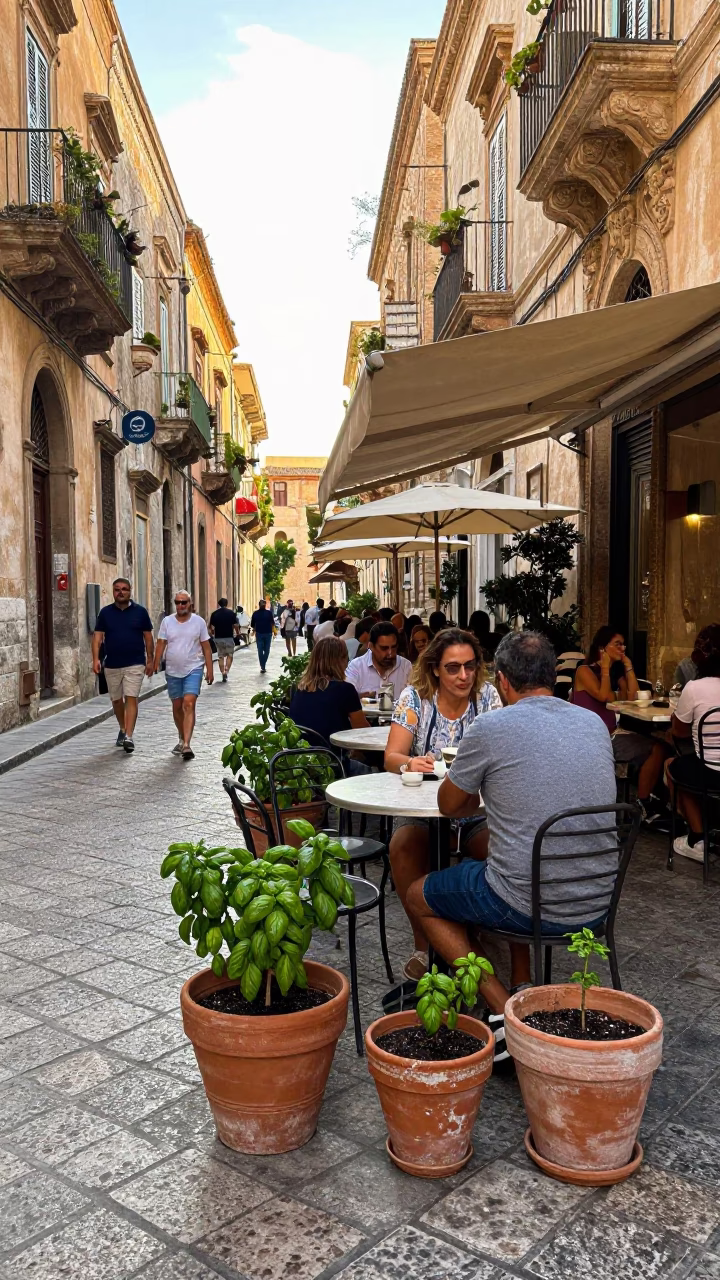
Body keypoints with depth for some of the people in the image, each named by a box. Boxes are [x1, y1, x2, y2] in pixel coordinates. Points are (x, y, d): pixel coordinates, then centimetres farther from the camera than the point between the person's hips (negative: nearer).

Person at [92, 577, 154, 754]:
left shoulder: (140, 612, 1)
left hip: (135, 664, -3)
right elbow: (98, 636, 1)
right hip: (111, 665, 3)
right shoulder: (105, 612, 4)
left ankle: (129, 736, -18)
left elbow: (148, 637, 5)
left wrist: (150, 660, 2)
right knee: (116, 700, 14)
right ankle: (122, 730, 35)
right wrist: (96, 659, -12)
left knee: (131, 698, -12)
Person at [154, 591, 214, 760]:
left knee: (189, 705, -17)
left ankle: (186, 744, -21)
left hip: (193, 670, -3)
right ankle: (181, 739, 33)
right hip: (173, 671, 3)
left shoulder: (199, 621, -2)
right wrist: (155, 664, -5)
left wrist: (209, 670, -2)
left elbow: (206, 647, 1)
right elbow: (161, 645, 3)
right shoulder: (167, 621, 3)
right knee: (177, 707, 14)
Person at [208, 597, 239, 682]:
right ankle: (226, 671, -6)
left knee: (221, 656, 12)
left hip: (218, 638, 2)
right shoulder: (231, 613, -4)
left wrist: (212, 632, 22)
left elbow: (210, 627, 1)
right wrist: (238, 633, 14)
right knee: (230, 655, 11)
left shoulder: (214, 614, 0)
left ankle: (223, 673, 6)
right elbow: (235, 625, -5)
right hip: (229, 637, -2)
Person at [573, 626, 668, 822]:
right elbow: (605, 697, -18)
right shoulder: (584, 671, -5)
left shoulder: (616, 671, 15)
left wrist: (628, 666, 4)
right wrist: (605, 668, -7)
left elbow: (632, 697, 2)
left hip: (612, 735, 8)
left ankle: (644, 802, -4)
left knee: (659, 748, -12)